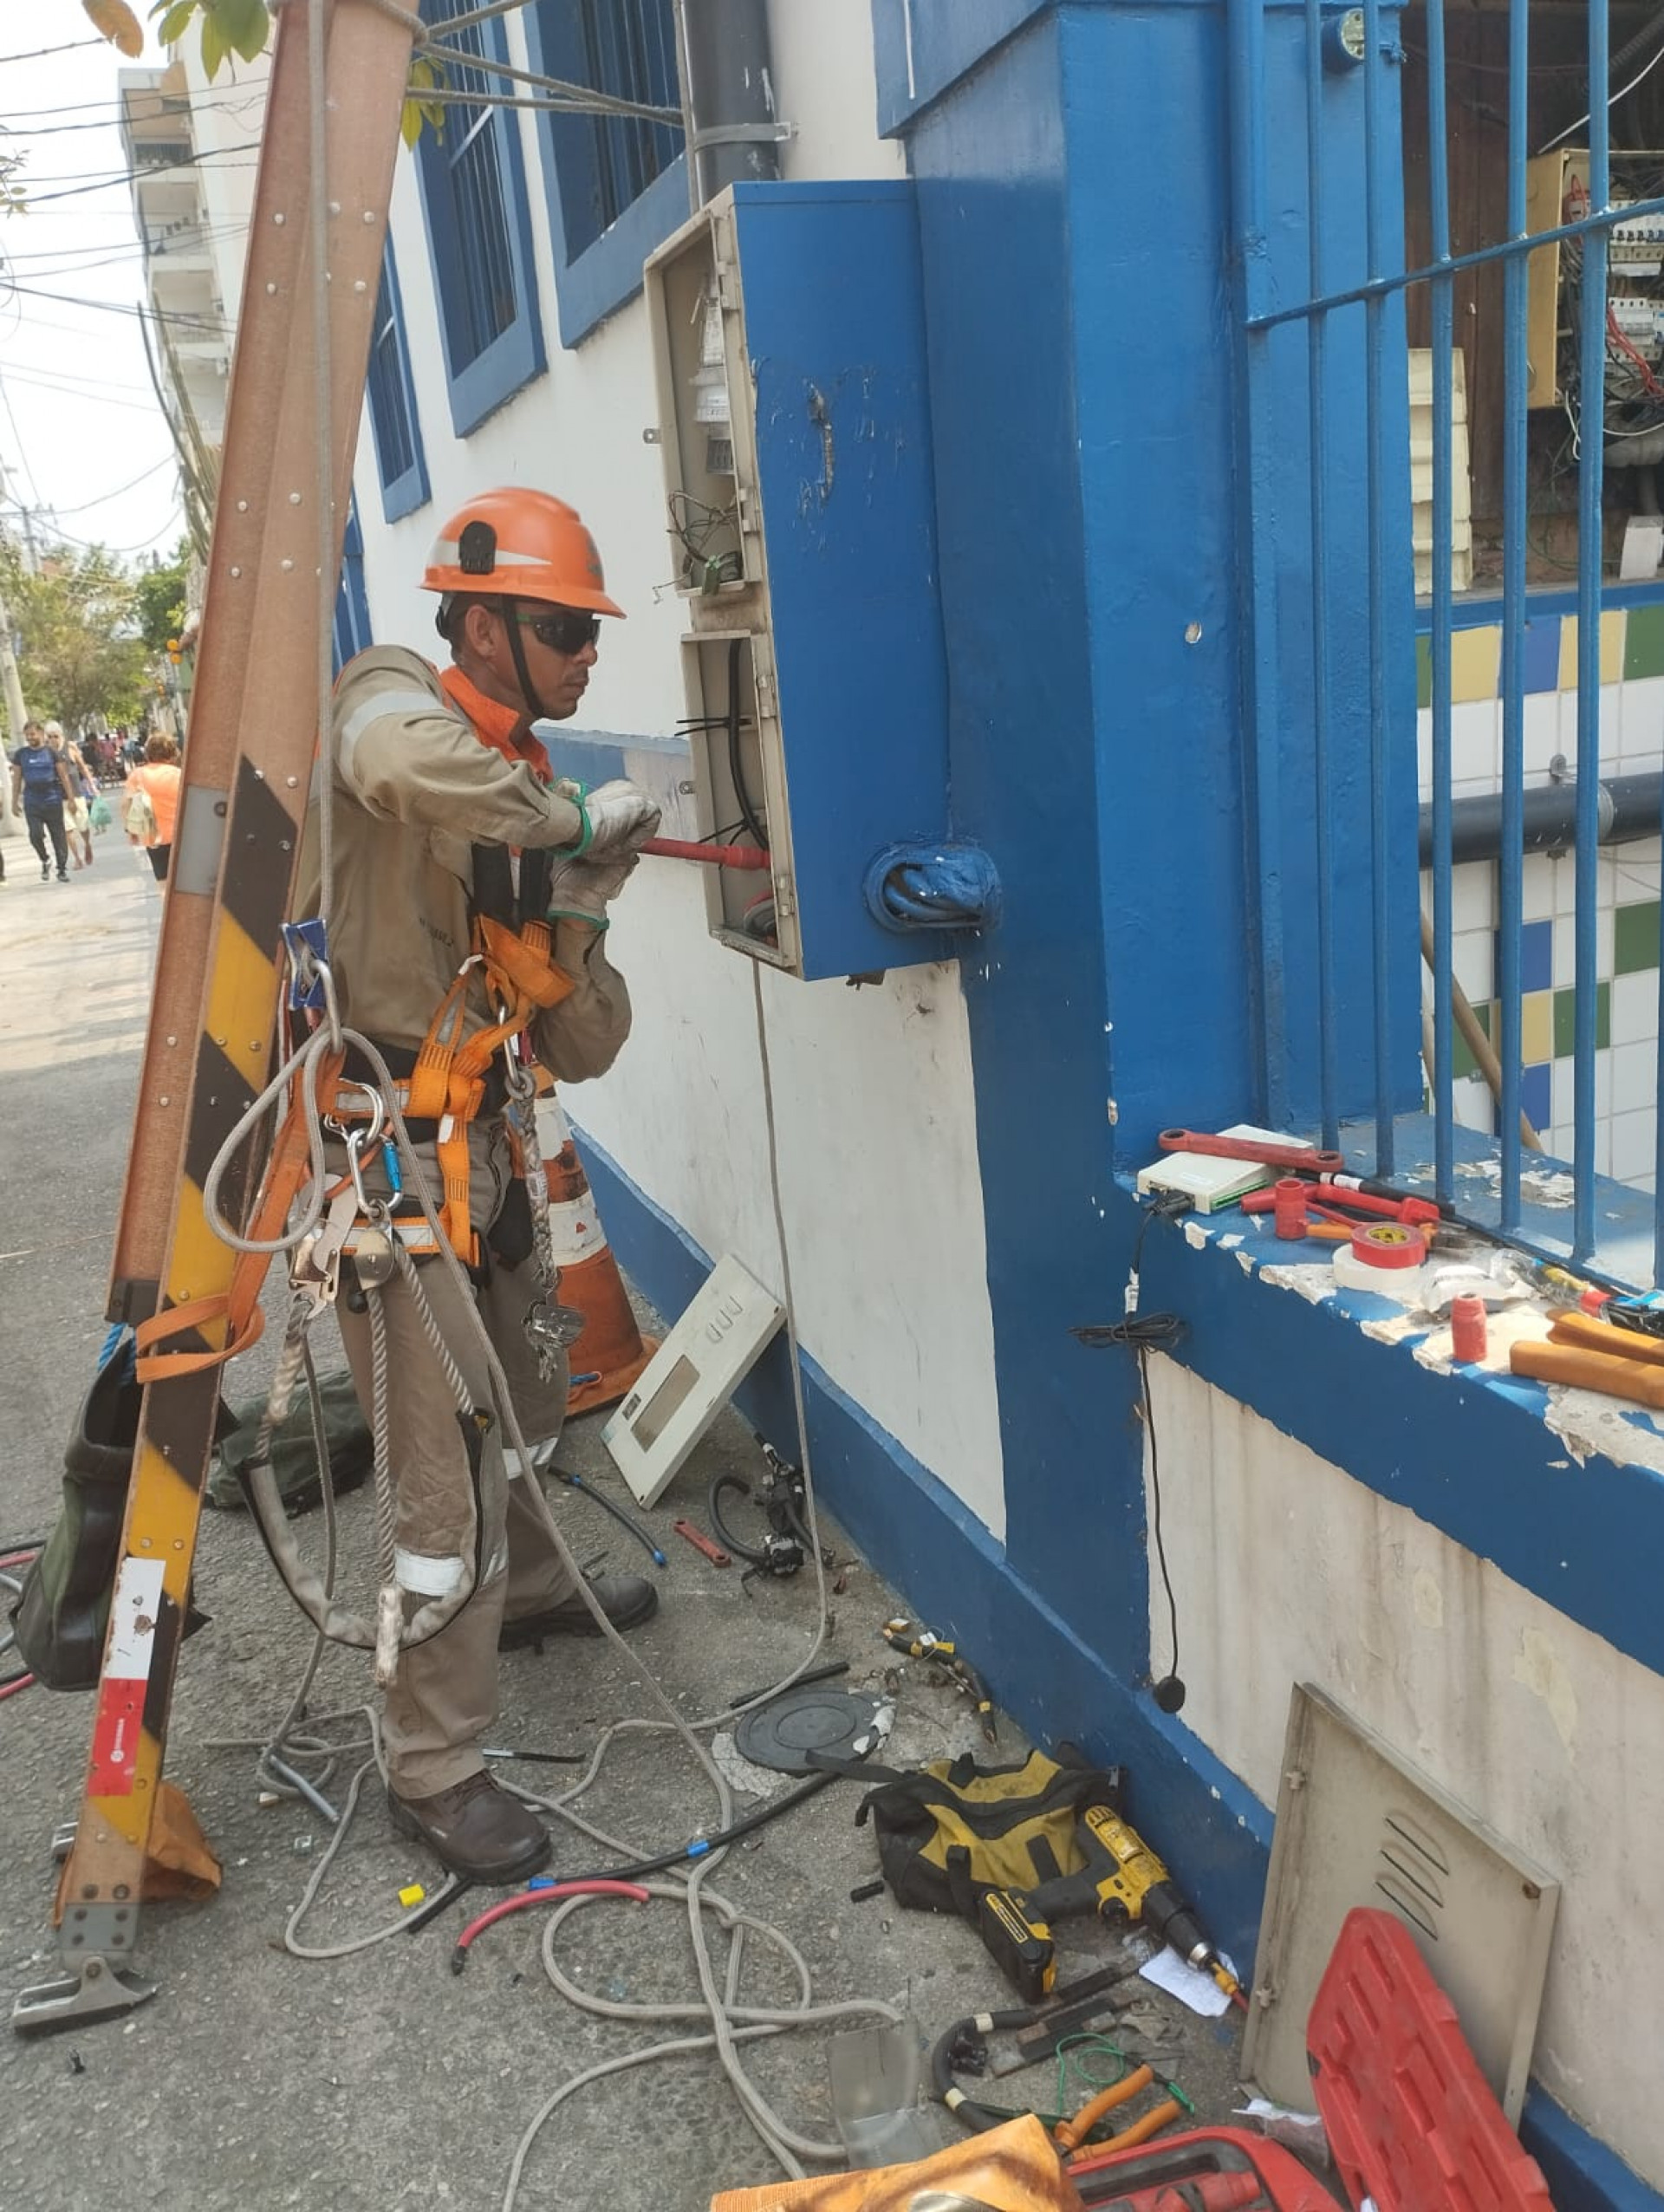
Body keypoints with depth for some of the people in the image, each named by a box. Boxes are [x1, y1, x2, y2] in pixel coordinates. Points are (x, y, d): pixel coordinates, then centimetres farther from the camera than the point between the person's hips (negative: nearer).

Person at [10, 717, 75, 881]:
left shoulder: (52, 752, 1)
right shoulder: (20, 754, 6)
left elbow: (64, 776, 1)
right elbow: (17, 779, 10)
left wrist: (71, 798, -4)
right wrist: (15, 802, 8)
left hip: (53, 801, -1)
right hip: (31, 802, 1)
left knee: (58, 836, 2)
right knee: (36, 834, -13)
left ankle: (62, 869, 12)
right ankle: (45, 861, 12)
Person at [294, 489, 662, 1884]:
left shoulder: (530, 794, 10)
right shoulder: (396, 698, -9)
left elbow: (583, 1052, 8)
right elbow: (395, 758, -41)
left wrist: (580, 921, -10)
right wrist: (574, 817, -25)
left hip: (480, 1141, 9)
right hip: (382, 1147, -8)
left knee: (526, 1392, 26)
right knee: (452, 1467, -3)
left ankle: (532, 1588, 52)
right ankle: (433, 1766, 15)